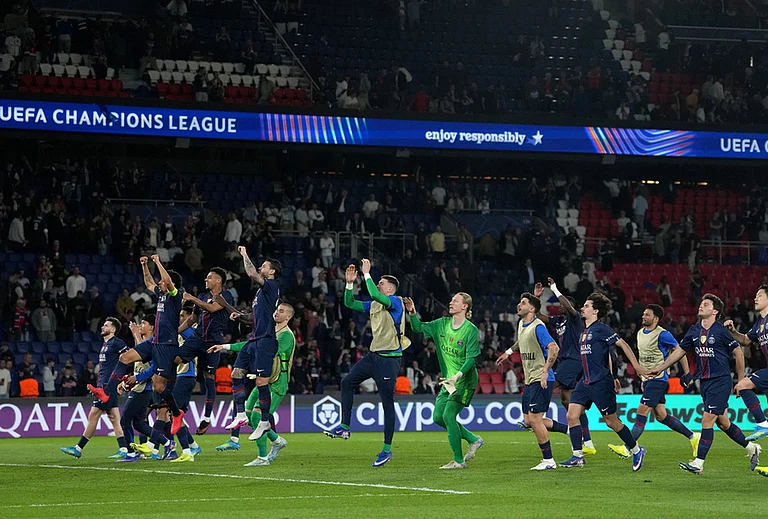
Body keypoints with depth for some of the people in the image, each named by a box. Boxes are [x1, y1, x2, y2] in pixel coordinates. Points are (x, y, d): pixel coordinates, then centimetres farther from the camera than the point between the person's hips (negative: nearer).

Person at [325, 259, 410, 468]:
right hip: (374, 355, 9)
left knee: (387, 402, -4)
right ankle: (344, 427, 8)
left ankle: (387, 449, 1)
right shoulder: (374, 305, 14)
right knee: (347, 382, 3)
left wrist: (367, 274, -21)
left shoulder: (396, 302, -11)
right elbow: (349, 303, 17)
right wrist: (350, 283, 4)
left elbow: (375, 295, -29)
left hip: (389, 359, -9)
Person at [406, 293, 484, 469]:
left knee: (448, 415, -13)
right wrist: (412, 313, -7)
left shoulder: (471, 330, -14)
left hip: (464, 381, -8)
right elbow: (419, 328, 11)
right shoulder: (442, 324, 5)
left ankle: (458, 460, -3)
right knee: (437, 417, 5)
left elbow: (471, 358, -18)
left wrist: (458, 376, -30)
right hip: (448, 380, 8)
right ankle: (473, 440, 20)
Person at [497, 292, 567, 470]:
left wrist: (545, 371, -28)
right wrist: (509, 352, 34)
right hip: (530, 380, 10)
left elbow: (554, 348, -25)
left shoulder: (538, 327, -16)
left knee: (535, 419, -10)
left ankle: (548, 461, -1)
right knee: (528, 421, 8)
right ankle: (568, 429, 21)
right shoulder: (521, 325, 13)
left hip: (541, 381, -10)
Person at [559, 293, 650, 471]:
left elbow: (623, 344, -13)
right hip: (586, 381, 9)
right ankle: (577, 456, 0)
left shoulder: (600, 329, -11)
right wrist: (611, 377, 26)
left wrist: (637, 366, -16)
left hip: (601, 383, -9)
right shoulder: (584, 332, 15)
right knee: (572, 415, -3)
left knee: (611, 421, 0)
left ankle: (636, 451, 16)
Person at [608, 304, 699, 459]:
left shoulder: (662, 335, -12)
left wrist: (687, 373, -4)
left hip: (658, 379, -9)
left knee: (642, 412, -13)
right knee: (661, 416, 10)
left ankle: (627, 448, -16)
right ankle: (692, 437, 23)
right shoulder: (640, 333, 13)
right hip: (647, 379, 9)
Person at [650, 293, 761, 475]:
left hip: (720, 381, -7)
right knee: (723, 423, 14)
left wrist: (741, 381, 0)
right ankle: (751, 448, 33)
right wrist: (659, 368, 15)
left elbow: (738, 354, -3)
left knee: (707, 421, -11)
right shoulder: (694, 331, 8)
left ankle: (698, 463, -10)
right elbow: (679, 351, 18)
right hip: (705, 382, 7)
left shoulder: (721, 331, -10)